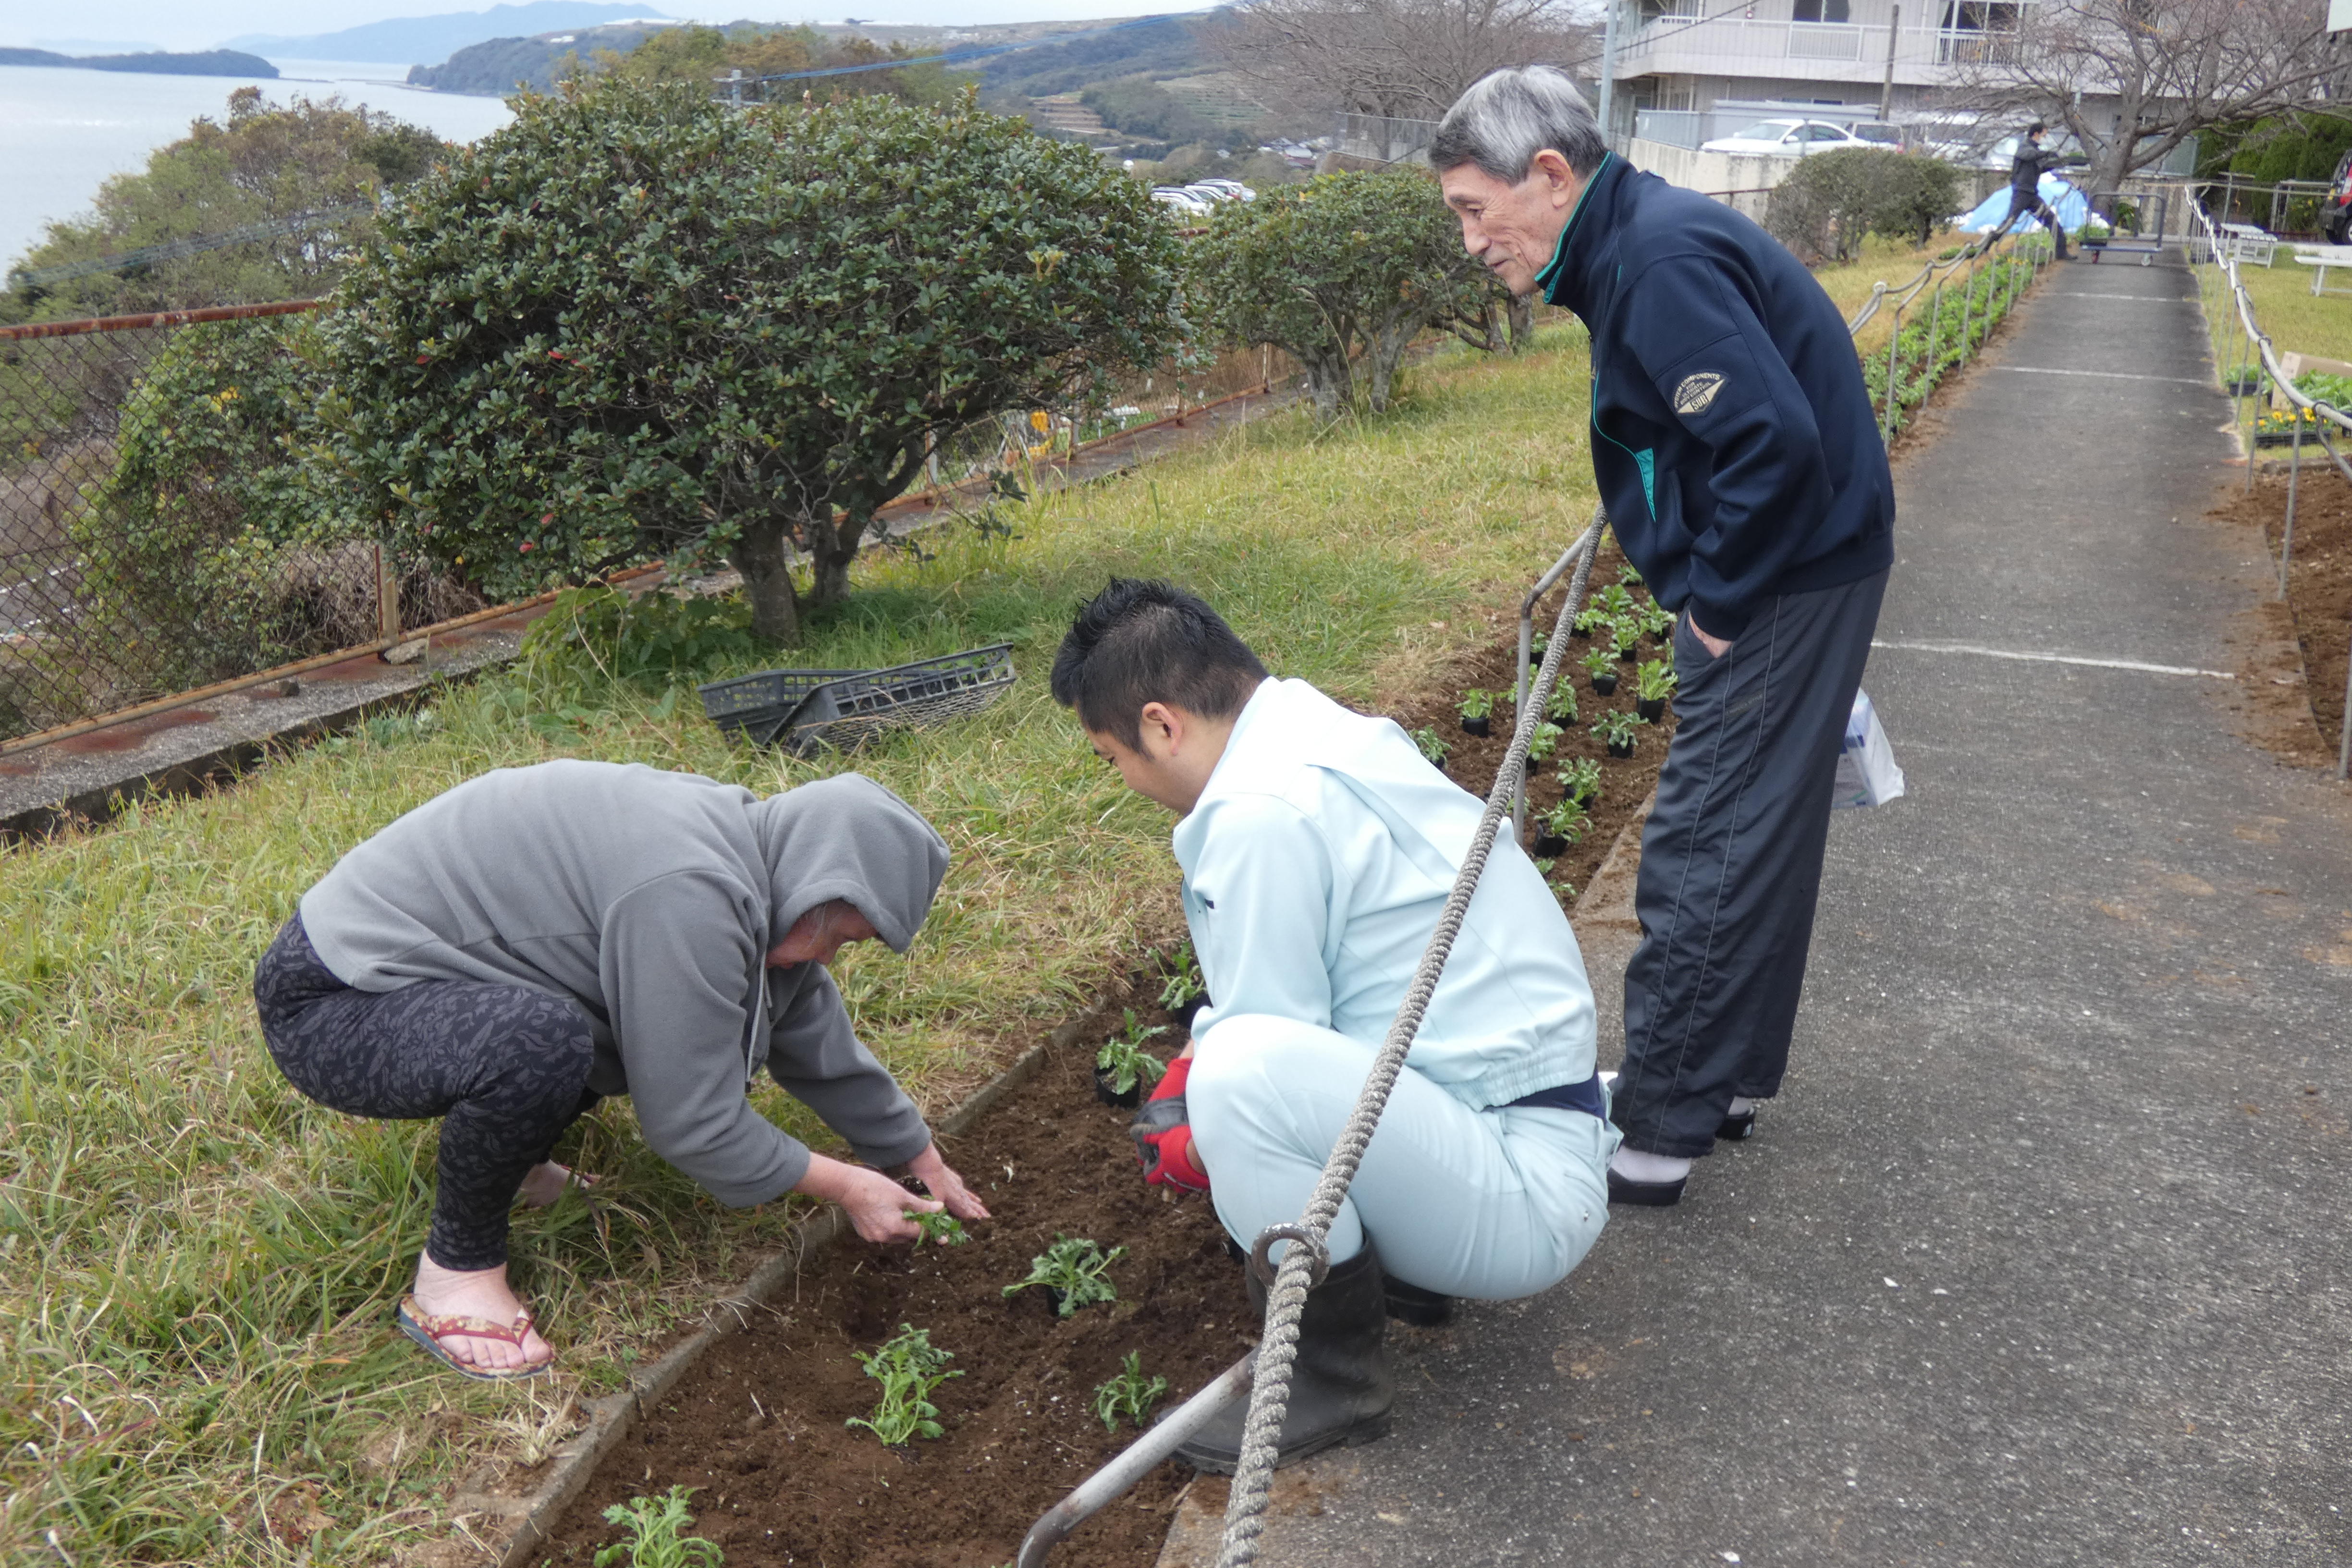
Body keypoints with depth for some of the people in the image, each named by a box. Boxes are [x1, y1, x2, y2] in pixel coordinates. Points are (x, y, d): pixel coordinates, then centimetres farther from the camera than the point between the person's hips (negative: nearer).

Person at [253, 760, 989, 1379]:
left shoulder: (744, 846, 1)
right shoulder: (687, 895, -30)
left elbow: (820, 1043, 13)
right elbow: (692, 1123, -23)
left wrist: (926, 1164, 19)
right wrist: (844, 1188, -10)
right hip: (325, 1008, -9)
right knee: (543, 1041, -35)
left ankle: (495, 1155, 17)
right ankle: (456, 1268, -11)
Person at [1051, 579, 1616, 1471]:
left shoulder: (1263, 812, -23)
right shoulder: (1328, 730, 6)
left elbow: (1255, 1042, -17)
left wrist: (1193, 1153, 2)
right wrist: (1185, 1073, 20)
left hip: (1528, 1200, -10)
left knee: (1244, 1069, -32)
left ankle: (1336, 1376, -7)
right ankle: (1394, 1266, 18)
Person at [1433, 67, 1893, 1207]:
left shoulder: (1662, 263, -21)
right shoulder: (1633, 247, 11)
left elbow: (1775, 442, -29)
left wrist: (1720, 605, -18)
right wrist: (1711, 590, 11)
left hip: (1786, 587, -10)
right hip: (1789, 577, 10)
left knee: (1702, 854, -4)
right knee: (1758, 840, 18)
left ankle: (1654, 1136, 5)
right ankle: (1728, 1080, 32)